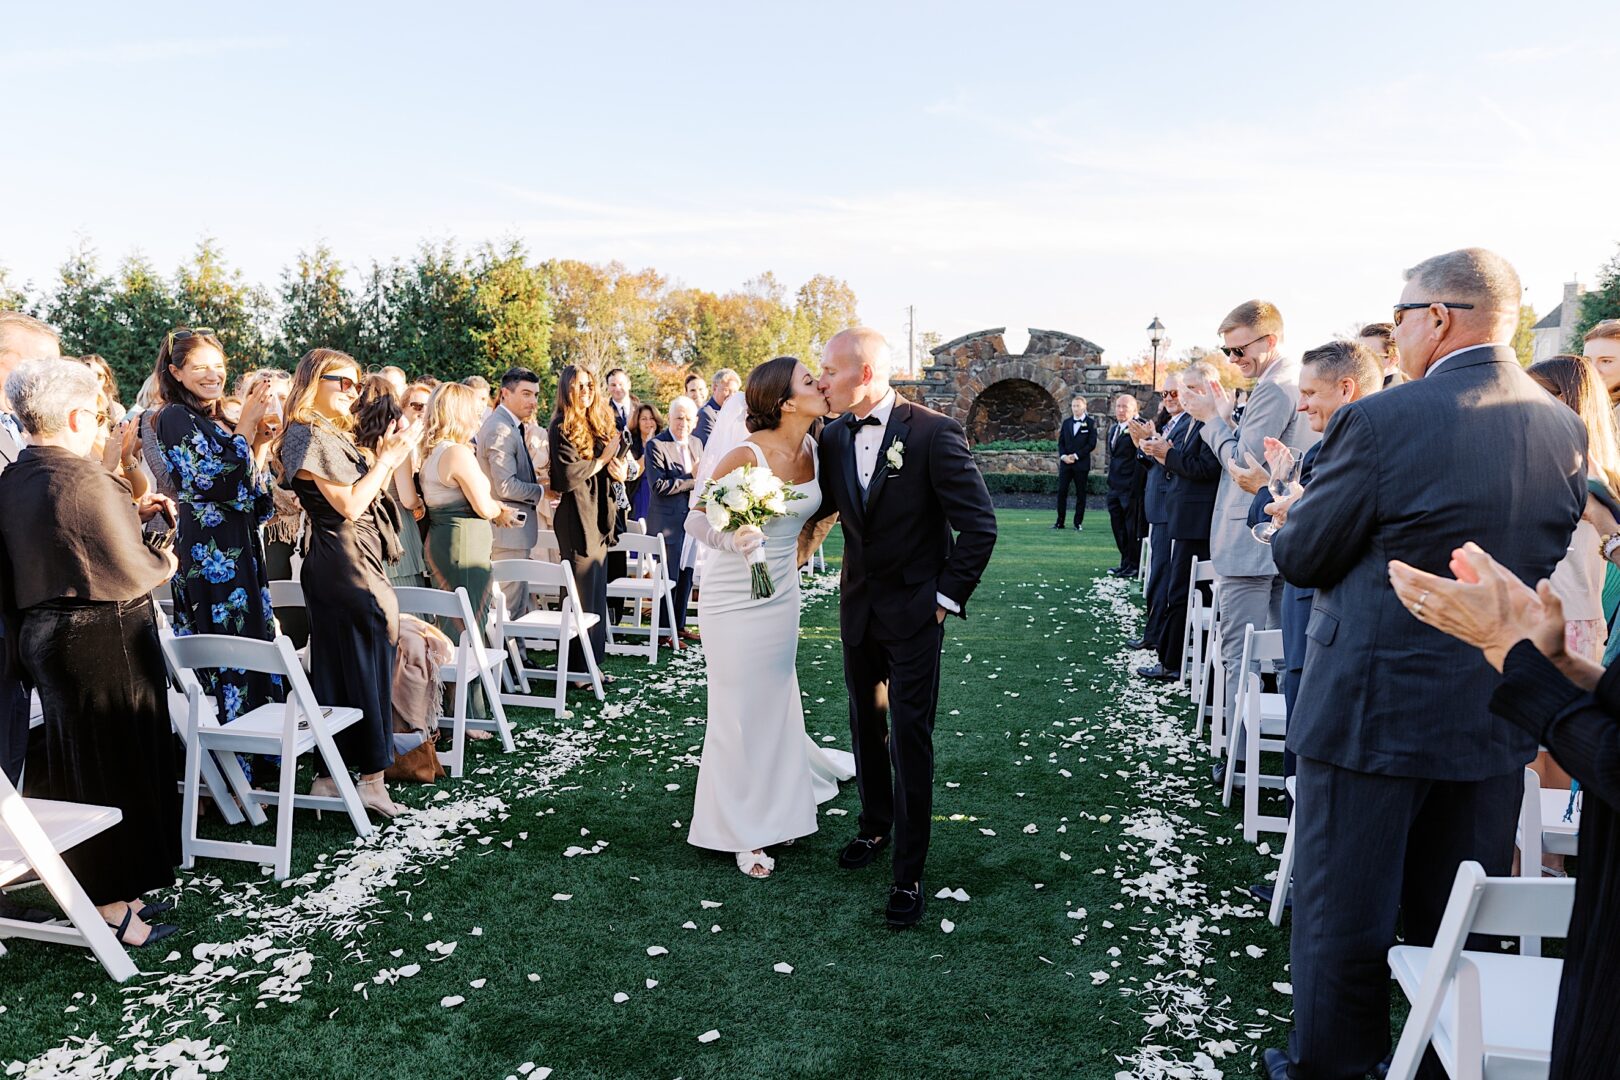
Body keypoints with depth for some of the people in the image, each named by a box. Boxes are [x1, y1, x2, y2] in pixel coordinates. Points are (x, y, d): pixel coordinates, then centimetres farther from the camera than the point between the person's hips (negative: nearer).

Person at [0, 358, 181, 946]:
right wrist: (164, 563, 1)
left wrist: (130, 513, 15)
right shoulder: (84, 479, -21)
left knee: (71, 765, 17)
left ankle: (110, 891, 30)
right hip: (104, 643, -9)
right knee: (114, 765, 3)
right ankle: (110, 908, 13)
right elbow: (130, 574, -19)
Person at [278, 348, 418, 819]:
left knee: (338, 670, 11)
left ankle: (329, 779, 19)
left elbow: (366, 497, 16)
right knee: (367, 668, -6)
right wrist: (387, 458, -8)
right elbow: (349, 504, -17)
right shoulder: (308, 434, -11)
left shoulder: (335, 434, 19)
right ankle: (372, 778, 1)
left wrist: (389, 458, 7)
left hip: (353, 564, 10)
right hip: (346, 567, -10)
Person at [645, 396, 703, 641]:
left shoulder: (696, 444, 11)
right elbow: (658, 485, -21)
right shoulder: (656, 445, -12)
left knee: (686, 575, 14)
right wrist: (692, 479, -19)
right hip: (668, 522, -7)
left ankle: (679, 624, 26)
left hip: (692, 520, 7)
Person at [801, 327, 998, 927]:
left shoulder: (934, 433, -18)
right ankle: (875, 826, 39)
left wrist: (947, 597, -12)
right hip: (858, 607, 6)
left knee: (910, 735, -1)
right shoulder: (833, 436, -1)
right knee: (866, 724, 18)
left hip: (914, 612, -5)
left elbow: (979, 524, -15)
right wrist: (800, 549, 0)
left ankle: (909, 871, 11)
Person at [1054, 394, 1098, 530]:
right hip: (1065, 463, 3)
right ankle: (1060, 522, 4)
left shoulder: (1090, 423, 0)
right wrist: (1063, 456, -7)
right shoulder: (1066, 422, 13)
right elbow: (1061, 442, 11)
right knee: (1061, 492, -1)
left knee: (1080, 493, 2)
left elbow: (1092, 444, -7)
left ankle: (1078, 523, 8)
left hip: (1081, 464, -3)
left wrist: (1076, 456, -12)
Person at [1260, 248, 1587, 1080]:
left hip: (1373, 709, -6)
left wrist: (1297, 508, 8)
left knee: (1343, 917, 11)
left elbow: (1301, 558, -12)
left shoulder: (1381, 421, -19)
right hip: (1497, 720, 6)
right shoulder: (1566, 428, 1)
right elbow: (1551, 560, 11)